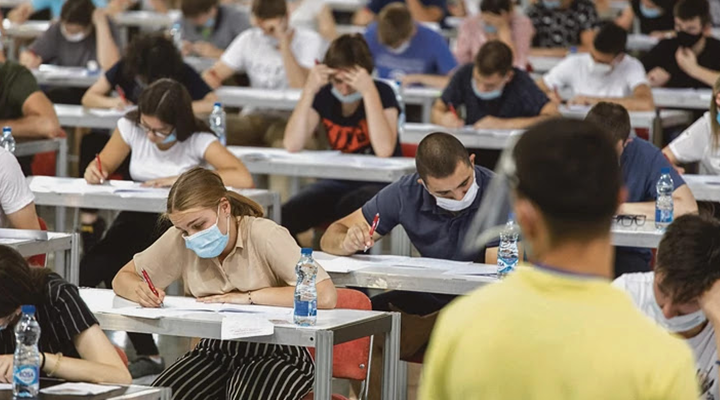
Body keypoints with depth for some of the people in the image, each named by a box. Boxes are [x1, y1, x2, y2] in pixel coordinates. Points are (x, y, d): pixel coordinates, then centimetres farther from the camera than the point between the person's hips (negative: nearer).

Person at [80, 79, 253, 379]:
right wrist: (95, 171, -12)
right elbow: (103, 166, 14)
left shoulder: (197, 141, -13)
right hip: (136, 219, 5)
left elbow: (243, 179, -26)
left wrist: (183, 179, -27)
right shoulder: (130, 128, -1)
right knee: (88, 270, -24)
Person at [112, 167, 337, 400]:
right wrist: (142, 293, -18)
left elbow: (326, 296, -27)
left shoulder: (265, 236, -18)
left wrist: (248, 297, -25)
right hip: (215, 351, 4)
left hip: (276, 355, -4)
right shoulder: (179, 240, -6)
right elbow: (123, 279, 7)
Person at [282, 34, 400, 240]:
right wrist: (309, 90, -15)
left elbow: (384, 150, -26)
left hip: (379, 183, -4)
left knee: (349, 207, -38)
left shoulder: (382, 92, -9)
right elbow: (292, 145, -10)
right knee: (284, 215, -22)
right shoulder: (324, 95, 2)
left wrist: (369, 92, -26)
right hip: (339, 182, 4)